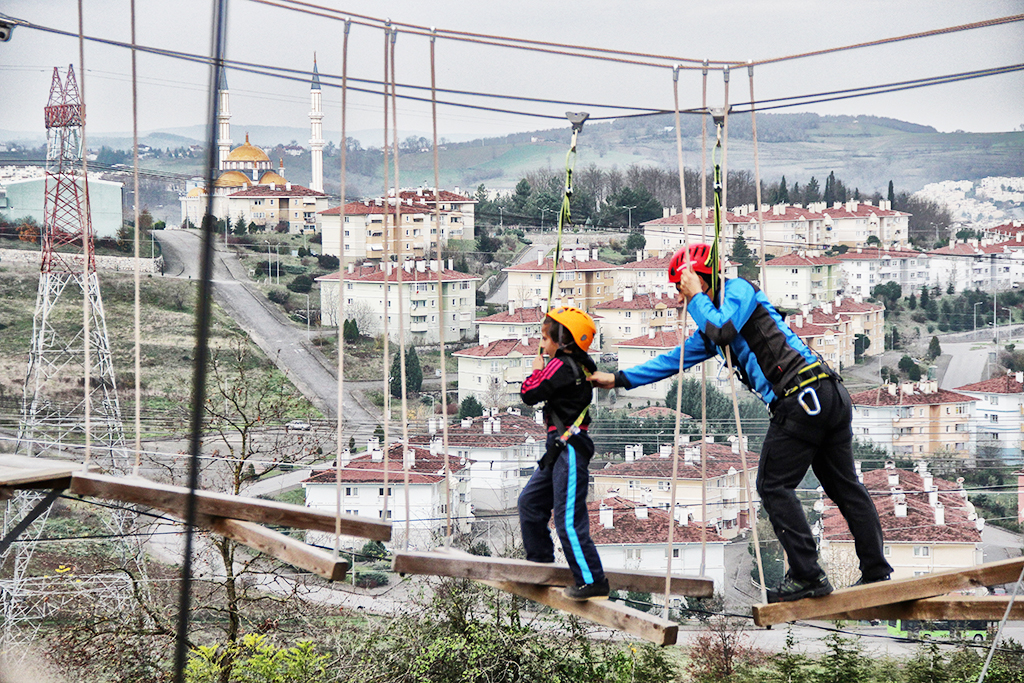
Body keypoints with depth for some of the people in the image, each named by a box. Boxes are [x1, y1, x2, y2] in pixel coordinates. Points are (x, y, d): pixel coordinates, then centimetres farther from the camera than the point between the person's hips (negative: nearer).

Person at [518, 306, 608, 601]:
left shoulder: (560, 365, -17)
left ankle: (592, 581, -8)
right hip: (559, 448, 11)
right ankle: (540, 560, 34)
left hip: (569, 449, -11)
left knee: (569, 519, -10)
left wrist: (537, 370, -1)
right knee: (530, 501, 21)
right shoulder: (580, 366, 11)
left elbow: (530, 394, -16)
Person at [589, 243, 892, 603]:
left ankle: (808, 576, -7)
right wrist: (619, 379, 32)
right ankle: (876, 570, 15)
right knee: (844, 486, 12)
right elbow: (676, 359, 32)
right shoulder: (711, 322, 27)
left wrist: (697, 297, -1)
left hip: (802, 396, -10)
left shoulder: (739, 289, 1)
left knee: (774, 486, -5)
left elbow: (723, 330, -17)